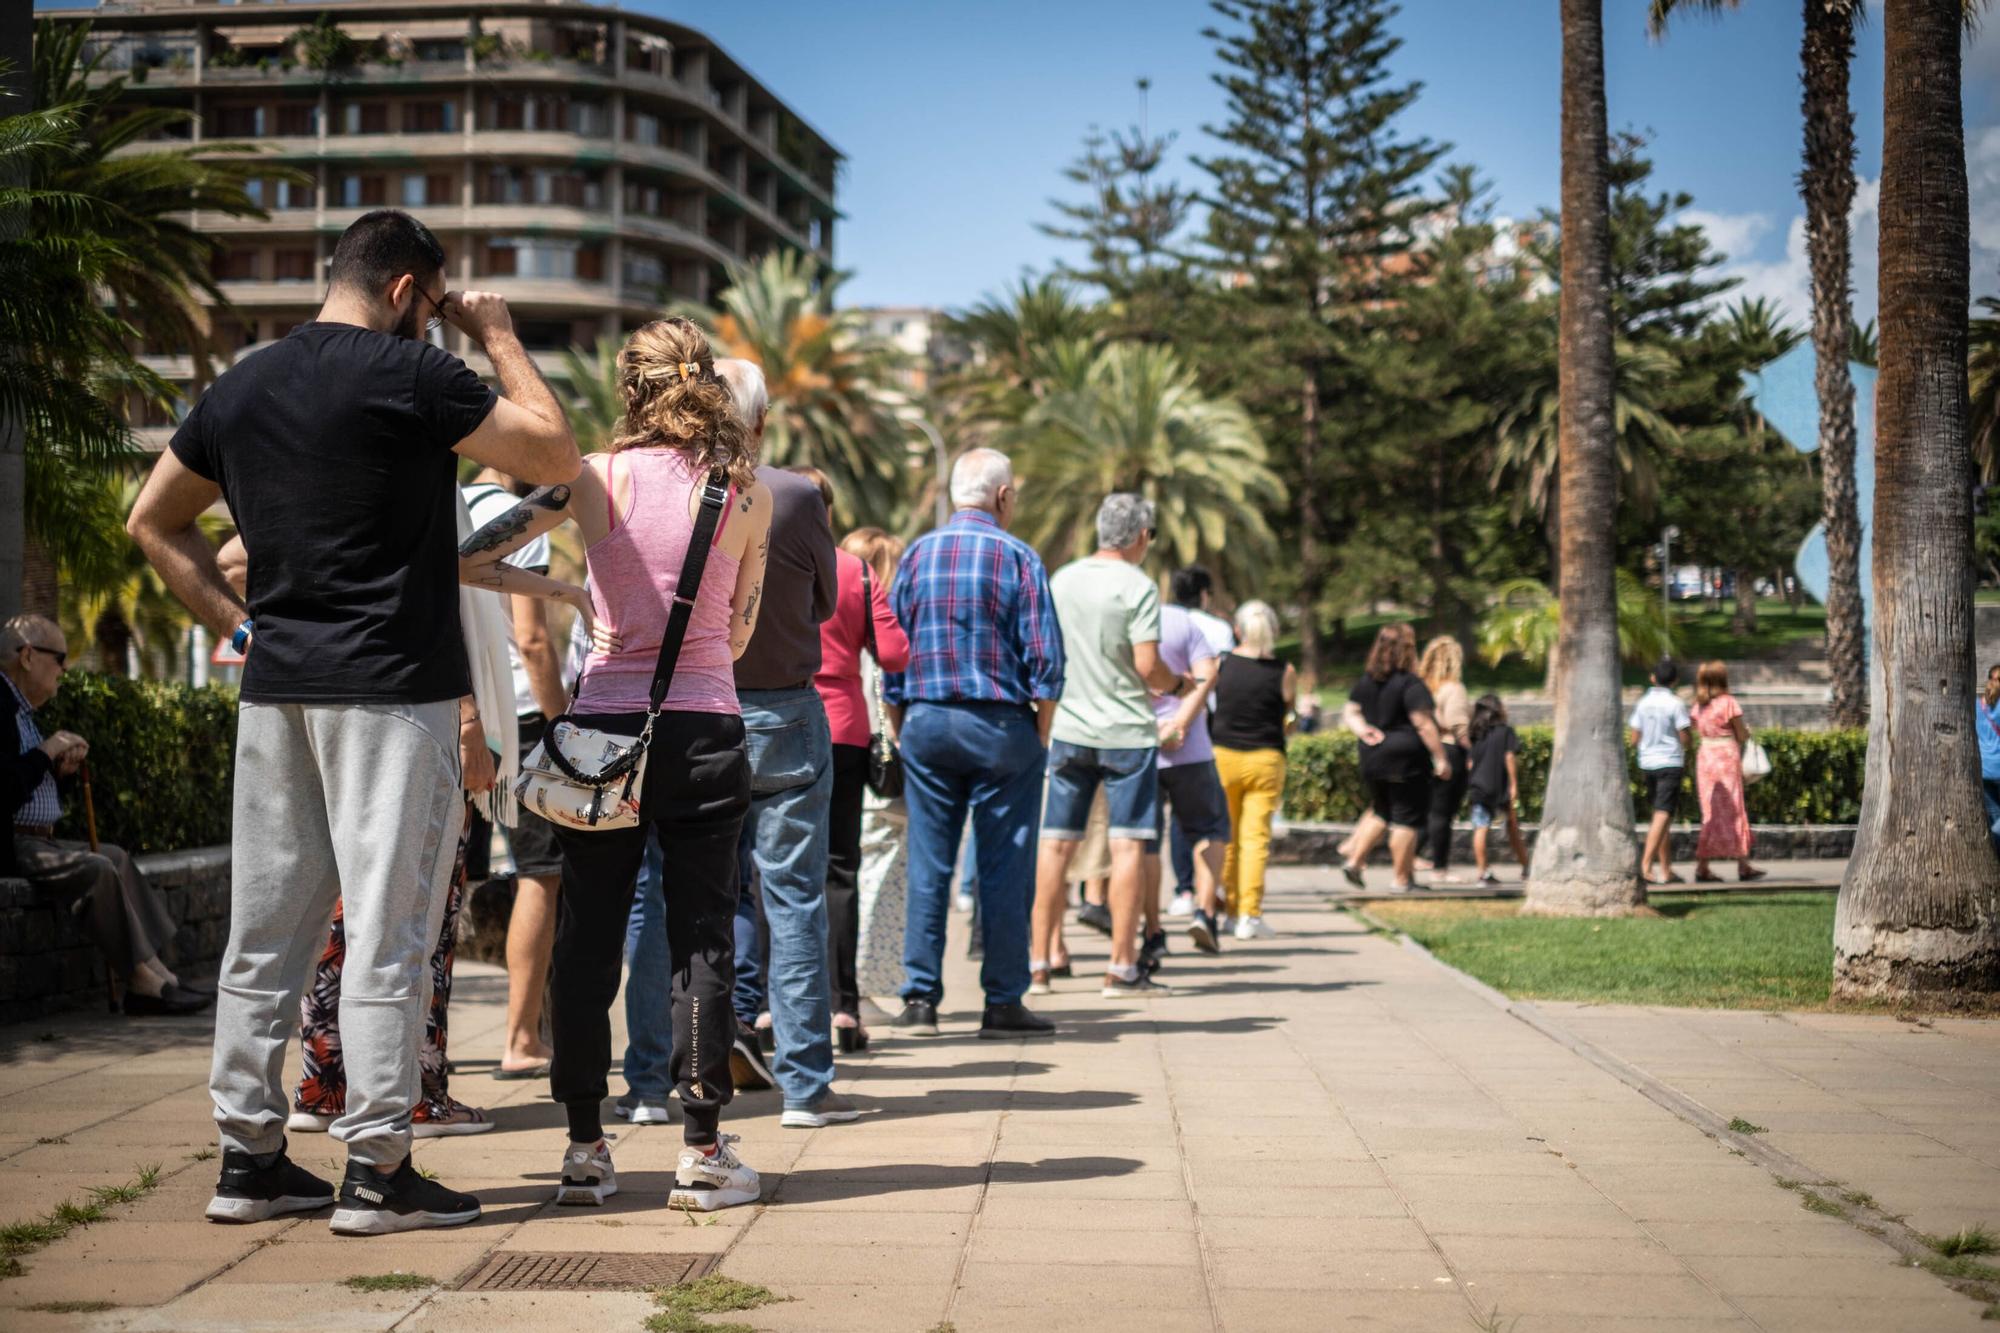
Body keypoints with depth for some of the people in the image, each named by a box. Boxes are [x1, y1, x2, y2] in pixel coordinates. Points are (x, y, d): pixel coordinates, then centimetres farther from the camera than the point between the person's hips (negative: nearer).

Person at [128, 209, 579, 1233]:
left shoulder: (240, 387, 12)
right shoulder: (409, 375, -9)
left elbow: (151, 521, 19)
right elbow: (555, 456, -4)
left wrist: (235, 623, 15)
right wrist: (501, 340, 7)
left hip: (275, 688, 7)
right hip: (390, 688, -7)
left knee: (267, 929, 10)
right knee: (387, 930, -3)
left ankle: (248, 1157, 16)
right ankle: (377, 1168, -1)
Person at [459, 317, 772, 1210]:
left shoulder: (595, 477, -2)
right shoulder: (749, 493, 1)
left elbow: (476, 551, -6)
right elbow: (738, 633, 9)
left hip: (603, 725, 0)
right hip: (705, 726, 0)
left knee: (588, 938, 7)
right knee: (702, 937, 5)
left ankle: (585, 1150, 11)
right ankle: (701, 1153, 6)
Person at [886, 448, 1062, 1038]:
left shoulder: (916, 555, 7)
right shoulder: (1018, 557, -3)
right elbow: (1044, 658, -7)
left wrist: (903, 727, 13)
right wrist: (1041, 735, 2)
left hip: (926, 723, 3)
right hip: (1001, 724, -3)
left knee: (927, 865, 5)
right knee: (1004, 867, 2)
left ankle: (920, 999, 3)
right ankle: (1003, 1002, 5)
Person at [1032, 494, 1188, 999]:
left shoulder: (1060, 580, 7)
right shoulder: (1137, 587, -10)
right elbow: (1148, 666, -15)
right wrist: (1180, 686, 4)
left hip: (1067, 728, 5)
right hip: (1126, 732, -5)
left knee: (1056, 844, 8)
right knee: (1128, 844, -2)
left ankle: (1038, 960, 10)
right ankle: (1122, 967, -3)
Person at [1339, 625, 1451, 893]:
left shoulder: (1367, 681, 8)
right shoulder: (1410, 684, -15)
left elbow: (1349, 712, 15)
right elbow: (1424, 724, -18)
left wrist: (1363, 730, 2)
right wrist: (1441, 758, -15)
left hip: (1372, 759, 7)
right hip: (1405, 760, -7)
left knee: (1381, 813, 22)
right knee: (1406, 819, 1)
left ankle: (1354, 860, 11)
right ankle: (1401, 879, 4)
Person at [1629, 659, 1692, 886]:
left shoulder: (1642, 702, 5)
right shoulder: (1675, 704, -9)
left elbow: (1634, 739, 6)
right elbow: (1685, 739, -9)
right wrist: (1690, 741, 13)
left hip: (1647, 763, 5)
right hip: (1670, 763, -5)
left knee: (1662, 815, 13)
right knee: (1663, 815, -8)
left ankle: (1666, 869, 15)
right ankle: (1646, 863, -21)